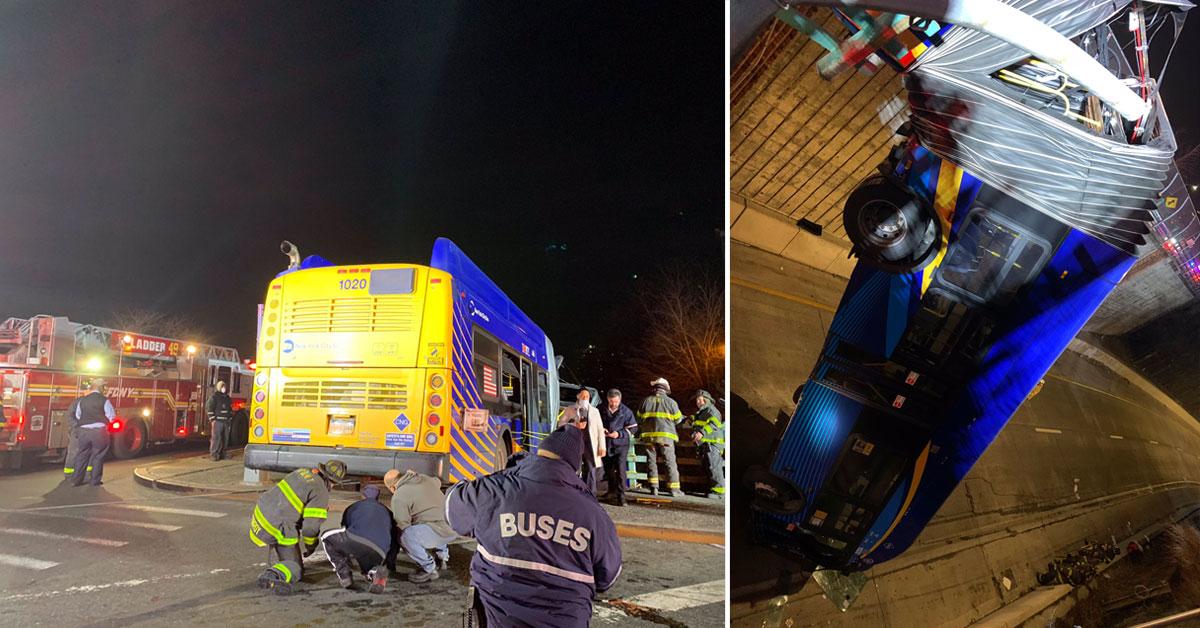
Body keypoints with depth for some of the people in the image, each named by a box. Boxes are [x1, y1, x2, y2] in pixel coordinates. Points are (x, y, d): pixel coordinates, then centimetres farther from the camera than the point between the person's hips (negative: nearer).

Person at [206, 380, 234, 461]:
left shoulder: (227, 397, 18)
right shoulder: (214, 396, -4)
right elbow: (209, 408, -9)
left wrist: (230, 418, 16)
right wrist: (212, 419, -14)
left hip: (226, 421, 7)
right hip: (218, 421, -7)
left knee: (225, 438, 6)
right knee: (216, 438, -10)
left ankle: (222, 454, 13)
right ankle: (214, 455, -9)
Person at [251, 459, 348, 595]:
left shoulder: (302, 472, 9)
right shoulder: (321, 494, -13)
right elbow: (310, 526, -15)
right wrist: (311, 545, 5)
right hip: (279, 529, -7)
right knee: (295, 570, 5)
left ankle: (274, 564, 38)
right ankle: (273, 576, -24)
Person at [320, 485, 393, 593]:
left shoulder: (354, 507, 31)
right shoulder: (387, 512, 35)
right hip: (379, 554, 3)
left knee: (326, 536, 23)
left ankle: (344, 575, 11)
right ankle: (374, 573, -5)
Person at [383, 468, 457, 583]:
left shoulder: (398, 497, -5)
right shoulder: (425, 479, 18)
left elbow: (403, 526, -3)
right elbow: (438, 482, 43)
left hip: (441, 530, -10)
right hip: (454, 525, 10)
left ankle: (429, 569, -6)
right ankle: (443, 557, 33)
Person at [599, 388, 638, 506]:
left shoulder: (626, 411, -5)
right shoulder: (602, 410, 2)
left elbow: (633, 428, -3)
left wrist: (619, 433, -16)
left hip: (621, 444, -4)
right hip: (606, 445, 4)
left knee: (620, 470, -13)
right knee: (608, 470, 16)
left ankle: (620, 496, -10)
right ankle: (612, 491, 35)